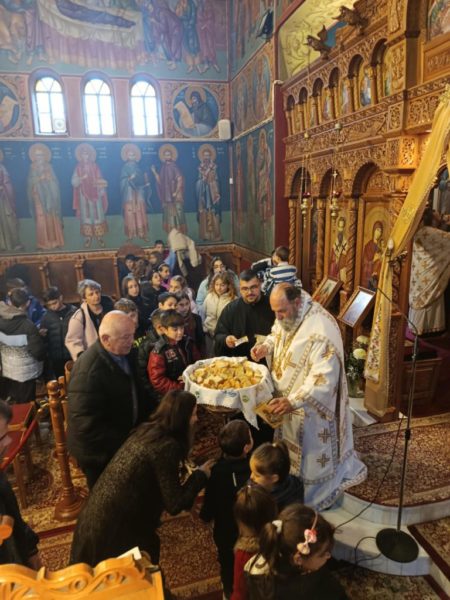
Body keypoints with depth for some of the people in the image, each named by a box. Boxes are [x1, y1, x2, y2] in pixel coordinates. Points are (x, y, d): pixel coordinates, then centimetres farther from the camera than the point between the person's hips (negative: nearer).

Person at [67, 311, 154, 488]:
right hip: (100, 451, -7)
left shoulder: (127, 353, -8)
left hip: (124, 441, 7)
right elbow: (87, 425, -31)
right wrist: (124, 444, -25)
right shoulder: (88, 371, -33)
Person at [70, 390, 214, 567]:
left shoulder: (146, 429, 1)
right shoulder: (167, 447, -24)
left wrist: (179, 480, 13)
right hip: (112, 528, -7)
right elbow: (175, 505, -18)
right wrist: (200, 475, -7)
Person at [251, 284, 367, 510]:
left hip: (309, 407, -8)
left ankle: (310, 494, 40)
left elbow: (324, 377, -35)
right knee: (289, 447, 27)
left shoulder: (321, 330, -34)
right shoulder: (287, 315, -8)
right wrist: (266, 345, -8)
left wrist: (293, 401, -41)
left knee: (308, 456, 14)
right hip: (286, 398, 8)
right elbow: (277, 334, 14)